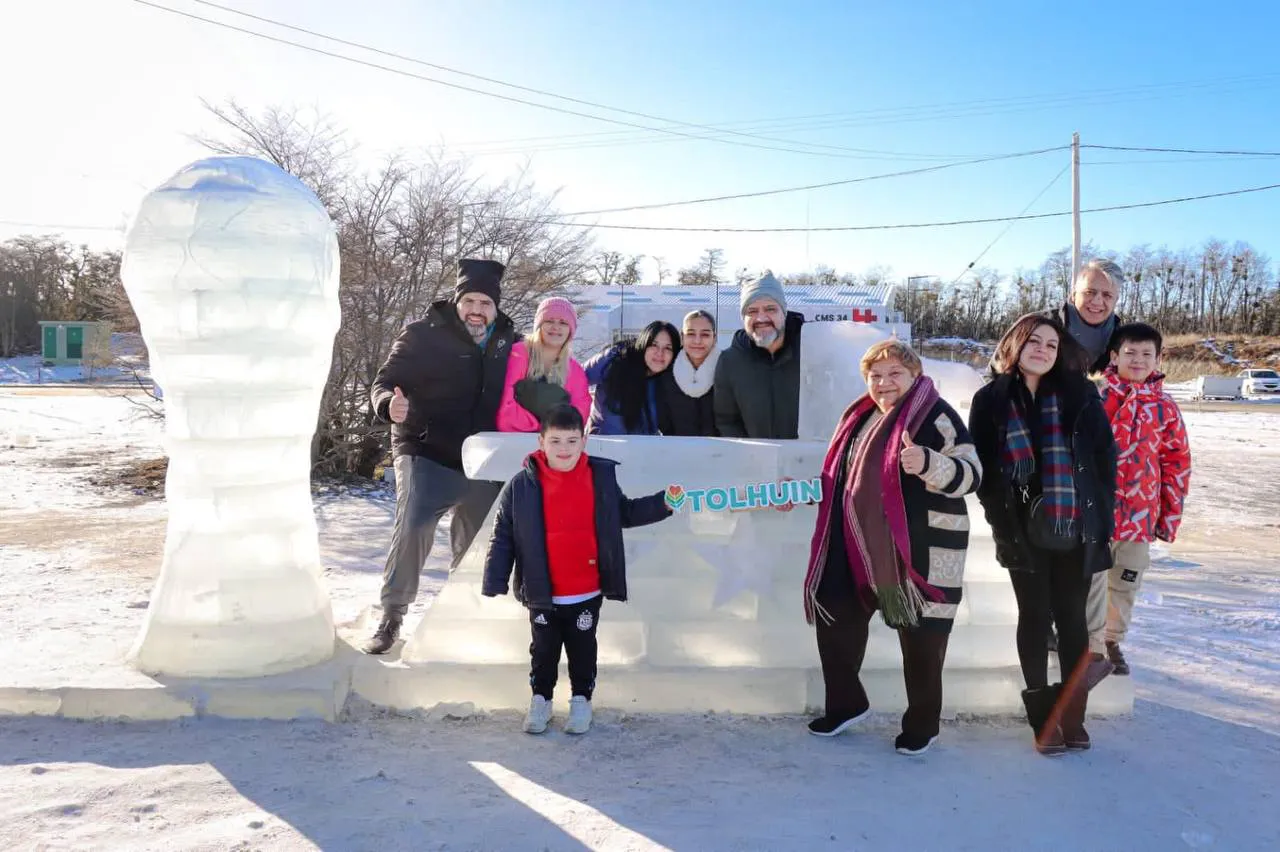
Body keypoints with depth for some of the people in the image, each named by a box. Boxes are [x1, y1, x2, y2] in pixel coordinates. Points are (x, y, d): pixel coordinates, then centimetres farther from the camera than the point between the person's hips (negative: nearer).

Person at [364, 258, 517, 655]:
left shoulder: (508, 342, 3)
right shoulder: (423, 334, -7)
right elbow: (385, 381, -8)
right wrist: (390, 406, -32)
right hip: (427, 454, -4)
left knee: (475, 545, 14)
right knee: (412, 529, -20)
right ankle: (391, 616, -1)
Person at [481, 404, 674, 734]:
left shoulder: (602, 477, -4)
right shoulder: (522, 485, -11)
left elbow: (625, 514, 11)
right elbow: (502, 538, -8)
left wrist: (662, 504, 0)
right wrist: (494, 584, -12)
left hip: (588, 594, 1)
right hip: (542, 595, -1)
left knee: (583, 649, 15)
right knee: (544, 649, 15)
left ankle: (581, 700, 34)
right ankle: (541, 699, 35)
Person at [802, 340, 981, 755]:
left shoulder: (935, 415, -11)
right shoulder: (861, 416, 12)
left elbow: (971, 474, -18)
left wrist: (928, 462, -35)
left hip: (922, 549, -7)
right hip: (862, 545, 8)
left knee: (920, 637, 5)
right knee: (834, 616, 13)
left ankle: (922, 724, 25)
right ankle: (846, 702, 33)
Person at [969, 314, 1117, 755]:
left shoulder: (1080, 396, 1)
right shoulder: (991, 400, 1)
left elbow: (1105, 458, 2)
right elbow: (981, 466, 1)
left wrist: (1102, 518, -3)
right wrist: (1000, 517, -4)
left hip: (1076, 529, 1)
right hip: (1024, 531, 0)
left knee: (1071, 617, 8)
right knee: (1035, 616, 7)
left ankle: (1073, 715, 21)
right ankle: (1043, 718, 16)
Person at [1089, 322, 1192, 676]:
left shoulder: (1165, 408, 1)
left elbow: (1177, 464, 6)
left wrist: (1170, 515, 5)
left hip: (1140, 513, 3)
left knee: (1125, 584, 16)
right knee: (1091, 584, 5)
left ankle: (1112, 641, 36)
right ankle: (1091, 648, 20)